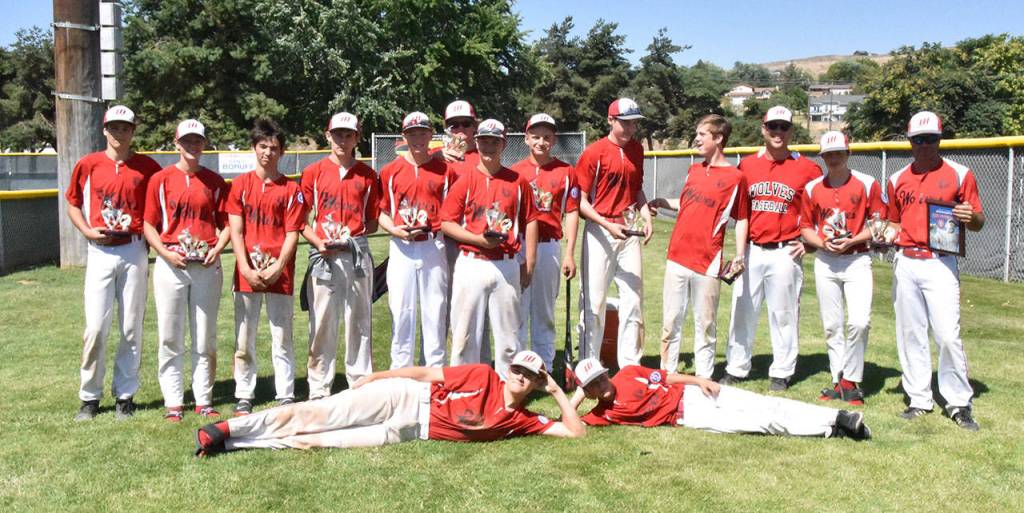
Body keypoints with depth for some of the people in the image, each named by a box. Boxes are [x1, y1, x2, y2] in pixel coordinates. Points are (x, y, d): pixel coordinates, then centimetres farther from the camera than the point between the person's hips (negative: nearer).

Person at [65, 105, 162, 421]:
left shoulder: (148, 167, 4)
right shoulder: (89, 164, 4)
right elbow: (73, 204, 13)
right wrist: (87, 231, -3)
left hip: (135, 252, 0)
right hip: (100, 253, 0)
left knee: (132, 328, 5)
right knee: (95, 327, -3)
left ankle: (125, 395, 15)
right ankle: (89, 397, 11)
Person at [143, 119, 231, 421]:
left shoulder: (215, 182, 8)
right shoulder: (160, 180, 4)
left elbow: (226, 223, 10)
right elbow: (149, 224, 3)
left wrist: (217, 248, -8)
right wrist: (165, 253, -11)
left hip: (207, 267, 1)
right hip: (170, 266, -1)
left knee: (205, 338, 6)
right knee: (170, 338, 2)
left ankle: (204, 401, 15)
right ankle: (173, 402, 11)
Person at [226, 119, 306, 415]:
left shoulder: (291, 189, 3)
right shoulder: (240, 185, 6)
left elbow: (292, 234, -1)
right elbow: (236, 231, 1)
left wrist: (277, 268, -12)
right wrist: (247, 269, -10)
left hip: (279, 274, -1)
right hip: (246, 274, 1)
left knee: (282, 339, 3)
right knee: (243, 340, 7)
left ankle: (286, 397, 10)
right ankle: (244, 397, 16)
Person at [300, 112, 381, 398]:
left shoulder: (368, 175, 10)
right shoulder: (313, 172, 6)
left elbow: (373, 222, 12)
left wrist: (353, 236, -6)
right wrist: (319, 242, -11)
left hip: (358, 254, 1)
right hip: (323, 256, -1)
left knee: (360, 322, 6)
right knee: (322, 323, 0)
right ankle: (319, 391, 8)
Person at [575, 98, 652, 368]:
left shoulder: (637, 149, 10)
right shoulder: (594, 153, -9)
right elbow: (581, 201, -9)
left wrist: (646, 217, 4)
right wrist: (608, 225, -20)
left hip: (629, 231, 6)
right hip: (600, 231, -6)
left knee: (633, 299, 7)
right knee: (594, 301, -1)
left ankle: (630, 366, 17)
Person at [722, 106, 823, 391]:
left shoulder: (807, 169, 0)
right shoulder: (747, 165, 8)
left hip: (785, 253, -3)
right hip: (751, 250, 3)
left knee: (783, 314, 4)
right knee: (742, 310, 7)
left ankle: (782, 373, 16)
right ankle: (736, 369, 17)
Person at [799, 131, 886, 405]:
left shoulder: (867, 184, -2)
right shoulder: (812, 188, 6)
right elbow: (806, 228, 11)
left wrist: (851, 241, -15)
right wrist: (823, 243, -8)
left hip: (857, 259, -3)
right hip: (825, 262, 3)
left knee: (859, 322, -16)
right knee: (832, 326, 7)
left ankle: (850, 380, 0)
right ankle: (839, 381, 18)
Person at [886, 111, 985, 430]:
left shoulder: (959, 174, 2)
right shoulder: (897, 180, 12)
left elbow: (978, 223, 3)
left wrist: (970, 217, -19)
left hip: (940, 263, -4)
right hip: (904, 263, 4)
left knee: (948, 335, -9)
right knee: (910, 334, 7)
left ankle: (959, 403, 3)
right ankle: (919, 400, 17)